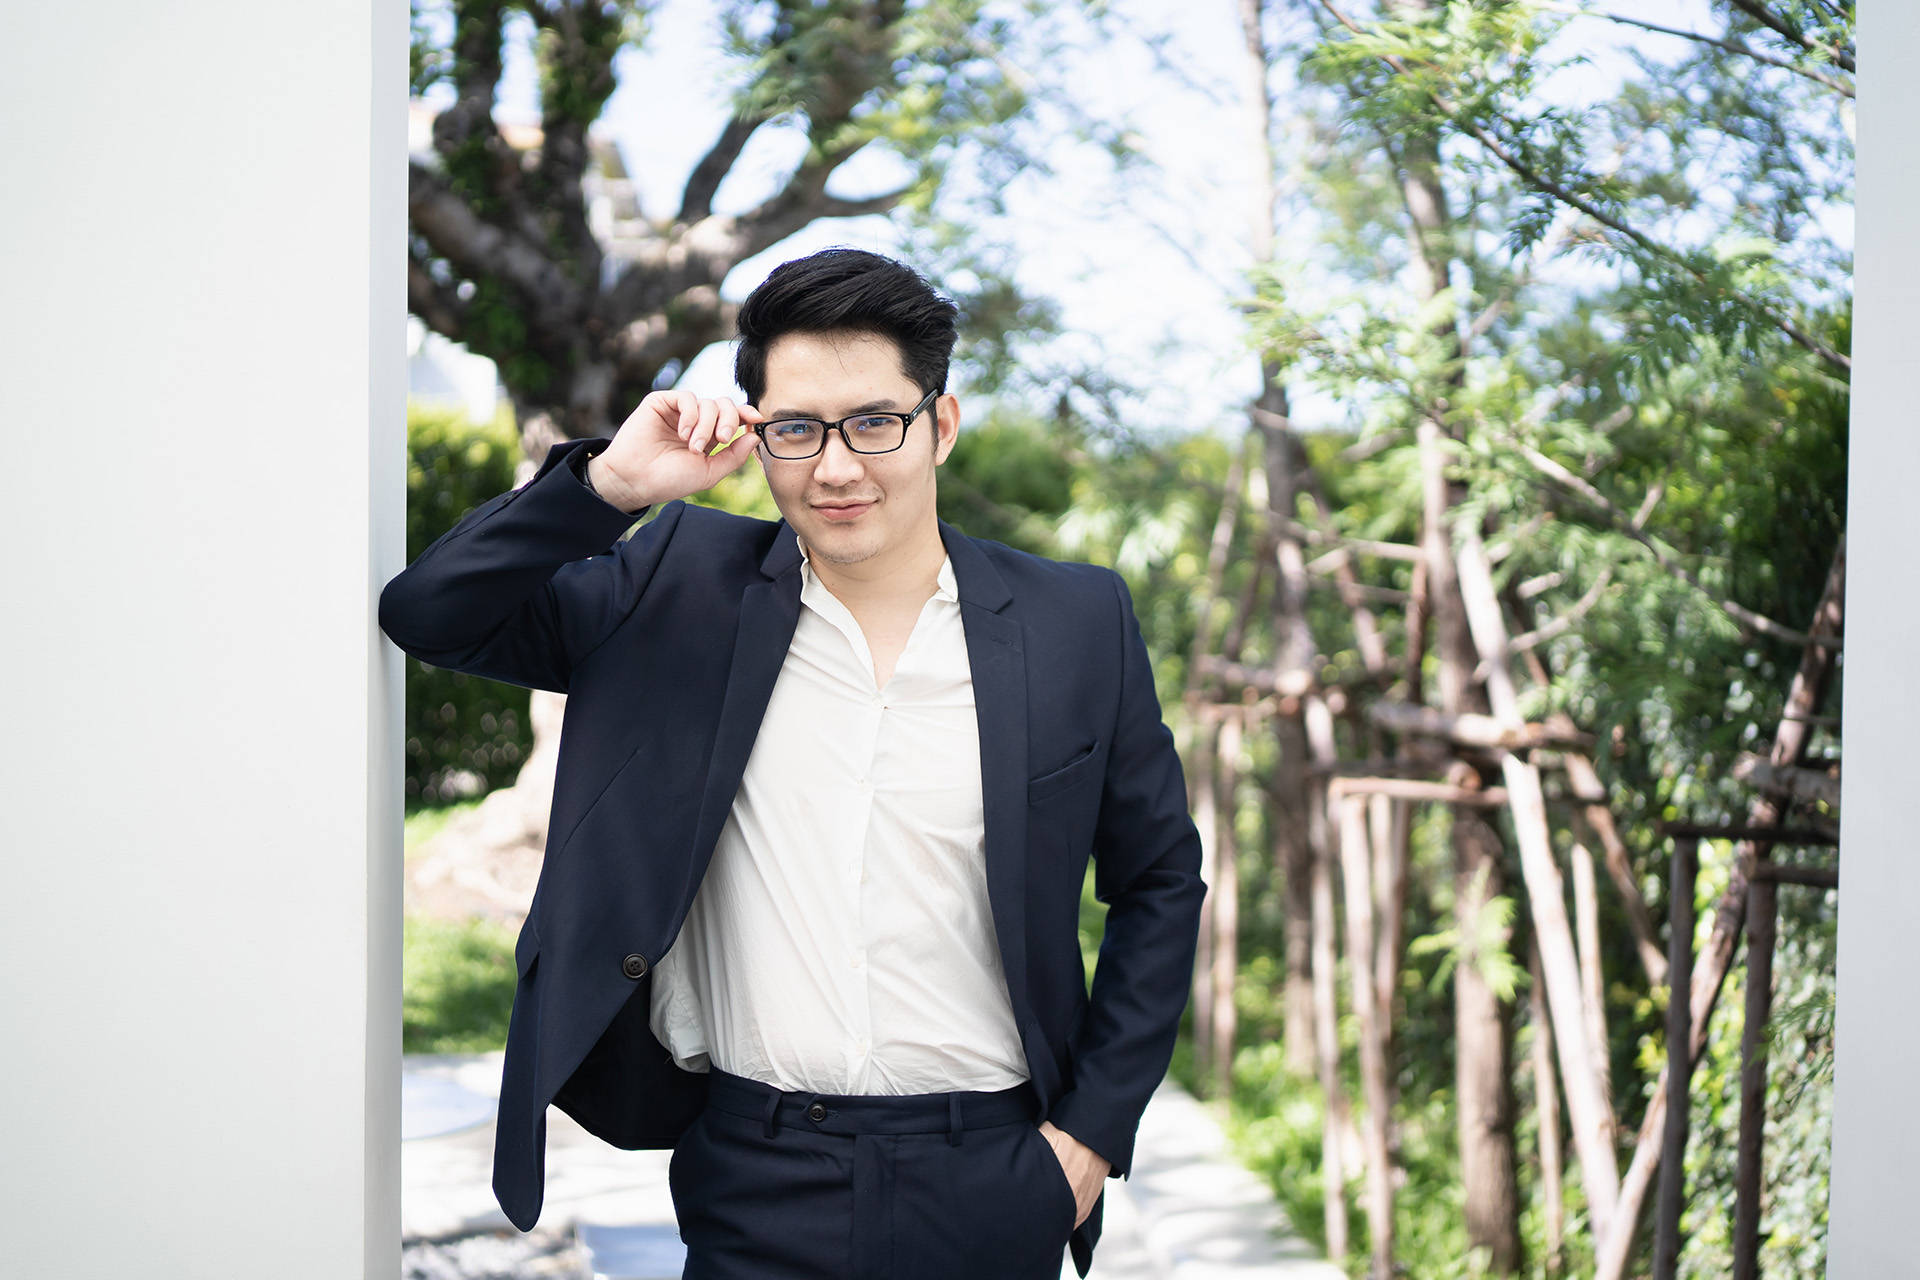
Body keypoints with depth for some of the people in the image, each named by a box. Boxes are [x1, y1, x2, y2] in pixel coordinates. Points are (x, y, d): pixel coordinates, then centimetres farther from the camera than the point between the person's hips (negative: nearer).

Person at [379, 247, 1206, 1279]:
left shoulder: (1077, 622, 0)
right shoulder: (682, 587, 1)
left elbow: (1161, 882, 8)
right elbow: (427, 615, -1)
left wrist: (1094, 1128, 2)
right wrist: (608, 485, -13)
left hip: (987, 1189, 0)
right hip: (755, 1183, 0)